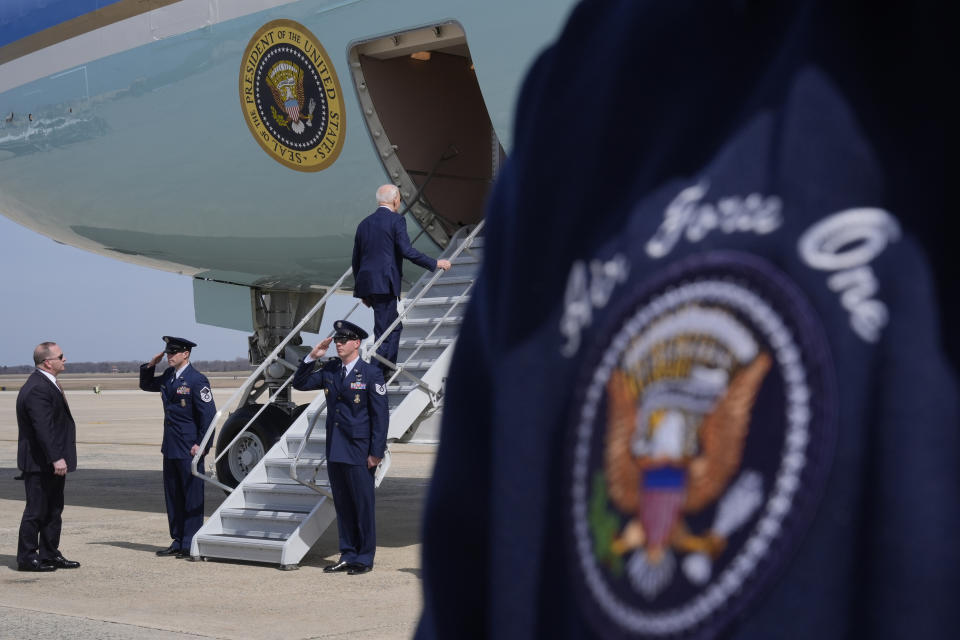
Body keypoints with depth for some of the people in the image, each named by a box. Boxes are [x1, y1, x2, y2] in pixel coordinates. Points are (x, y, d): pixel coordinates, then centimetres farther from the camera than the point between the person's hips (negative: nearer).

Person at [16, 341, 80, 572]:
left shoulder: (48, 384, 14)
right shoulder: (37, 389, -20)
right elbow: (43, 427, -27)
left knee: (53, 510, 14)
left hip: (52, 461, 10)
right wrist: (56, 458, -30)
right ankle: (27, 558, 5)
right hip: (40, 464, -10)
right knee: (36, 510, -3)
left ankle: (50, 554, 22)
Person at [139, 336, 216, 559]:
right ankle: (178, 542, 20)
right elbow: (146, 385, 30)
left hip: (189, 450, -8)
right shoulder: (168, 377, 11)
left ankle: (190, 544, 3)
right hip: (170, 447, 8)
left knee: (192, 496, -1)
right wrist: (150, 365, 11)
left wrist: (202, 444, -17)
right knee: (173, 496, 12)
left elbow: (208, 413, -14)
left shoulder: (197, 380, -12)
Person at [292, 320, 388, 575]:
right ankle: (347, 556, 19)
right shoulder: (329, 370, 10)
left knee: (363, 505, 1)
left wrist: (376, 452, -12)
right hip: (335, 451, 6)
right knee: (343, 506, 11)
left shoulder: (371, 373, -7)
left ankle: (364, 558, 9)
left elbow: (381, 415, -8)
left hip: (359, 452, -6)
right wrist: (311, 357, -1)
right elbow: (300, 383, 14)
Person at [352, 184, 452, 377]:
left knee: (394, 326, 18)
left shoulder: (364, 223, 15)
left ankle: (389, 370, 20)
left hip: (366, 283, 7)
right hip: (385, 283, -7)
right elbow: (407, 251, -14)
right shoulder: (396, 220, -5)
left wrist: (362, 291, 24)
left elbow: (356, 259, 17)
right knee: (384, 331, -3)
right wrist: (435, 263, -6)